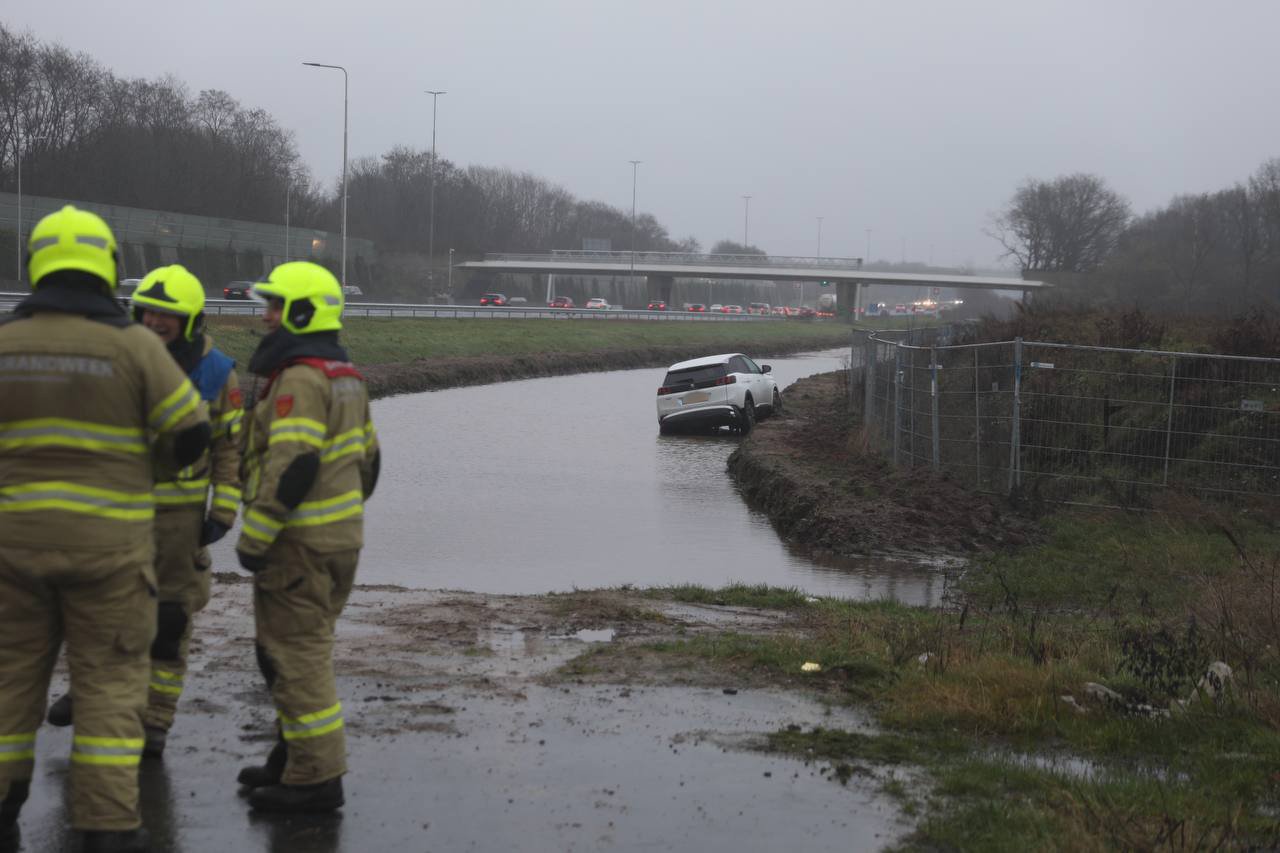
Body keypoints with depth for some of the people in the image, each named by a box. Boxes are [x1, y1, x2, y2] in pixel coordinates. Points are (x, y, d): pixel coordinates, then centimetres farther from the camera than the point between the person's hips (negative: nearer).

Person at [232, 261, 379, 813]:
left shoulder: (300, 379, -18)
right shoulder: (345, 377, 13)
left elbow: (292, 467, -25)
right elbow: (367, 459, 18)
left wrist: (253, 539, -21)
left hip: (298, 541, -10)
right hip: (340, 536, 10)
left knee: (296, 655, -4)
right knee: (306, 648, 18)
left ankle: (315, 778, -1)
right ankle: (295, 756, 27)